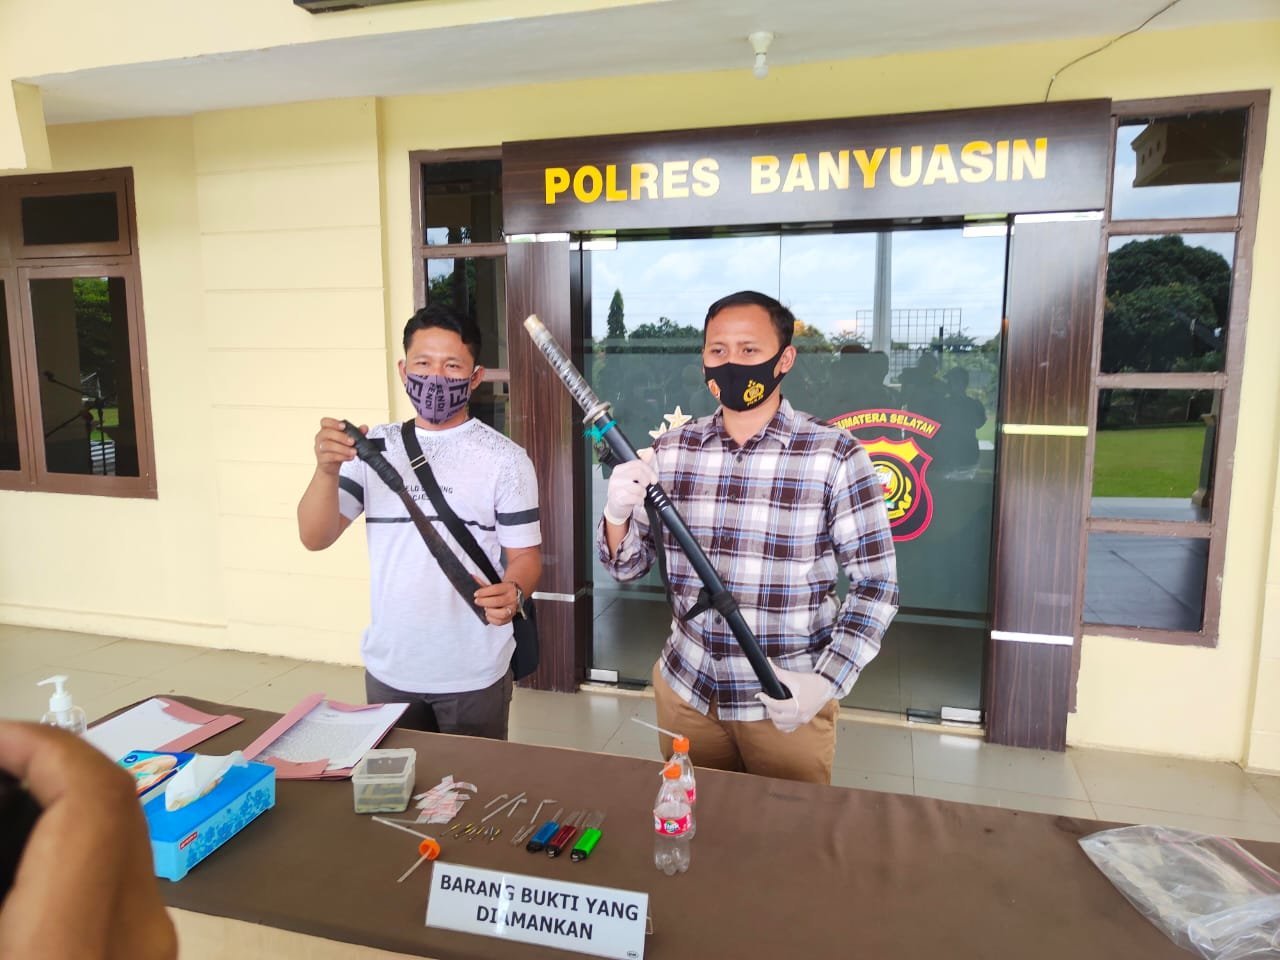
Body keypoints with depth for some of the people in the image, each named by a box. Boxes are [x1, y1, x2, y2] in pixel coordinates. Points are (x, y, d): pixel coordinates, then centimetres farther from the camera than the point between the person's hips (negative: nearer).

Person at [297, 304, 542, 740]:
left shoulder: (505, 458, -8)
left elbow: (524, 553, -6)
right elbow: (315, 537, -4)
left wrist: (512, 592, -29)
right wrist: (327, 470, -23)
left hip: (474, 675, -3)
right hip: (388, 670, 3)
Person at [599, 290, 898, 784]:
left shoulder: (834, 457, -12)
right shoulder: (670, 450, -2)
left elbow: (876, 584, -7)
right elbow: (628, 565, 4)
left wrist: (826, 680, -16)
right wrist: (617, 515, -17)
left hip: (788, 699, -3)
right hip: (685, 689, 3)